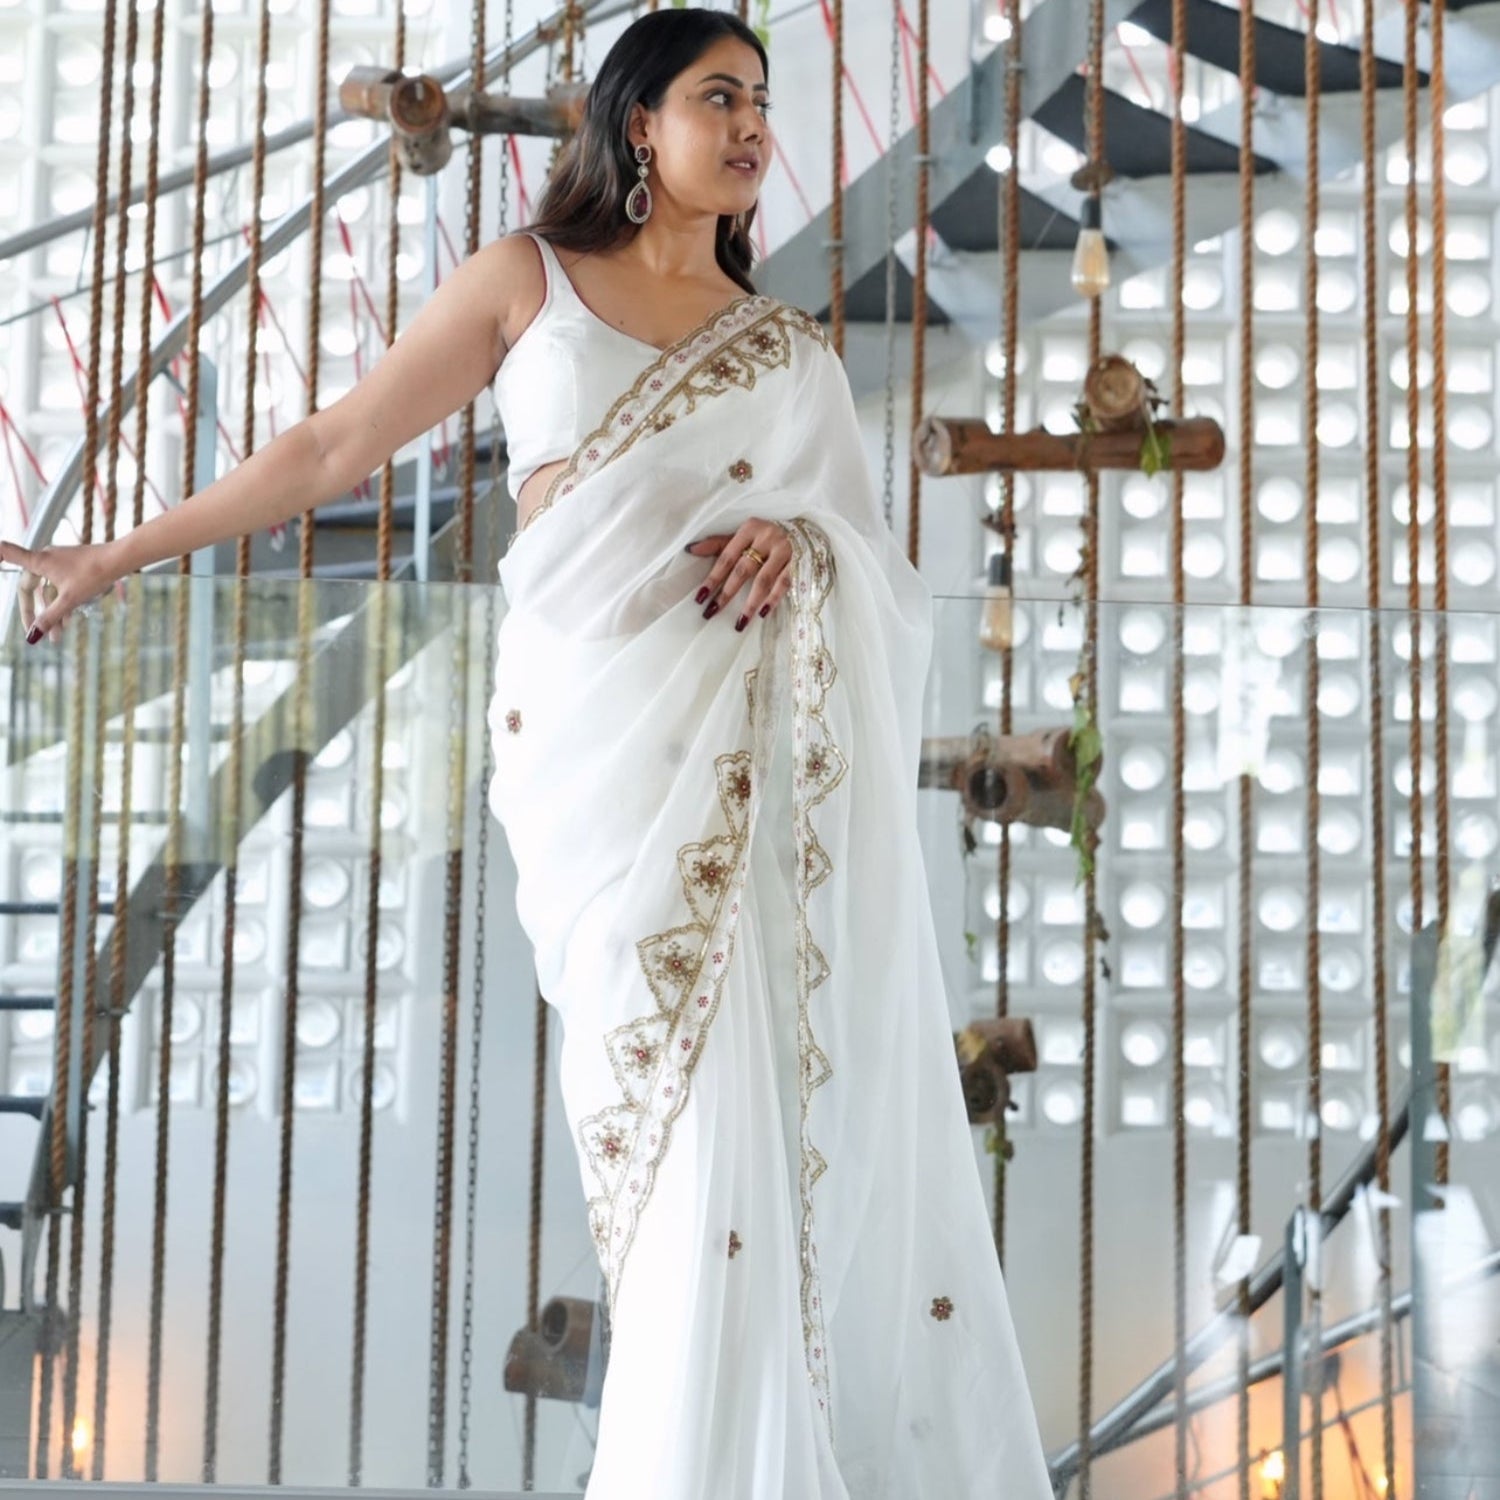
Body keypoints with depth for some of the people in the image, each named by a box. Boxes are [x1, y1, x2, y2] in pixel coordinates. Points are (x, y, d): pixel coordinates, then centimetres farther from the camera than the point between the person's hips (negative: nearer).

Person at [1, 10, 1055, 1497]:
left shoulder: (786, 348, 18)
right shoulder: (527, 278, 11)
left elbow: (878, 564, 16)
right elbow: (331, 445, 11)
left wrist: (801, 543, -7)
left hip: (760, 740, 2)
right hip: (592, 724, -2)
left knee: (806, 1075, -6)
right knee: (683, 1085, -8)